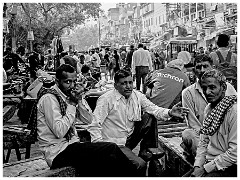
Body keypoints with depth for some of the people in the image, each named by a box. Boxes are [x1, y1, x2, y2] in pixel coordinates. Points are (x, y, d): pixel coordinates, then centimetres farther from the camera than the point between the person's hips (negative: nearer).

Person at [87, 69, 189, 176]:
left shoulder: (137, 96, 2)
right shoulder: (106, 99, -17)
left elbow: (153, 109, -1)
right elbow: (94, 126, -18)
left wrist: (169, 113, -21)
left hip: (130, 137, 7)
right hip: (115, 143, -7)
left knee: (149, 119, -4)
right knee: (140, 164, -23)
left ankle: (146, 152, 5)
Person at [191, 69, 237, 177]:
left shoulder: (234, 111, -17)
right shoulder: (208, 109, 9)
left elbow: (235, 153, -20)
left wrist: (205, 169, -15)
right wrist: (198, 166, -1)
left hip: (228, 167, -6)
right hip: (208, 163, 6)